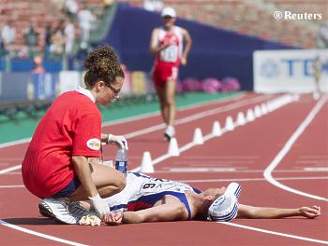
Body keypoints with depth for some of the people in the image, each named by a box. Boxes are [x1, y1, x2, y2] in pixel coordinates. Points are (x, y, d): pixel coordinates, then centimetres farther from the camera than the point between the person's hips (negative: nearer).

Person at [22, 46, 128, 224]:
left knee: (95, 162, 30)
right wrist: (95, 198, -17)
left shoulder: (68, 97, 13)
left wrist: (108, 138, 23)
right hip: (53, 176, -9)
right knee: (118, 181, -3)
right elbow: (79, 159, -20)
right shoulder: (90, 111, -15)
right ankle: (59, 202, -9)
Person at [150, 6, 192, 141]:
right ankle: (168, 126, 21)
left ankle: (170, 128, -24)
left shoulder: (181, 32, 6)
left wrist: (184, 56, 23)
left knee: (169, 100, -17)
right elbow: (152, 49, -11)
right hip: (159, 67, 2)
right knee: (162, 101, 9)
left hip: (172, 68, -2)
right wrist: (163, 46, -29)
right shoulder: (157, 32, 2)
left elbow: (189, 41, 29)